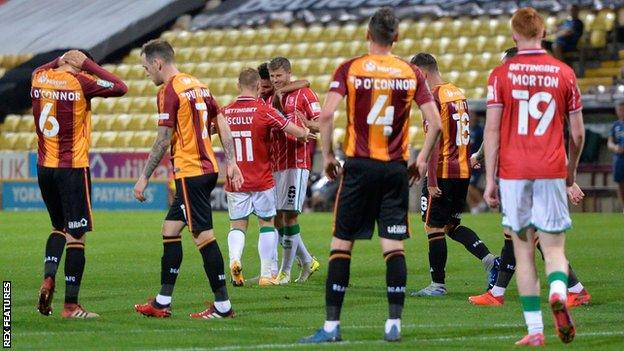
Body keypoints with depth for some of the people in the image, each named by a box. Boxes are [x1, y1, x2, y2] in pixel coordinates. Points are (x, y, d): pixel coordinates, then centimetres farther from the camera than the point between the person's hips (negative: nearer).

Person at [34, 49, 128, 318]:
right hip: (73, 168, -6)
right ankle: (70, 306, -2)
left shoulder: (40, 78, 4)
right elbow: (120, 88, -8)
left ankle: (48, 278, 1)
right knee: (77, 235, -1)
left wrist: (60, 61, 17)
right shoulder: (80, 82, -13)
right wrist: (88, 65, -4)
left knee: (59, 227, 24)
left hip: (44, 166, 6)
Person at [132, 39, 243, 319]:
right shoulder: (197, 85, 14)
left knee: (204, 235, -6)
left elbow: (164, 140, -15)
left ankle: (222, 305, -5)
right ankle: (162, 302, 16)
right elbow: (222, 125, 14)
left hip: (190, 173, -9)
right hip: (207, 168, 9)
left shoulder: (169, 91, -12)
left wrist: (144, 177, -9)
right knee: (170, 229, 14)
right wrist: (231, 163, 15)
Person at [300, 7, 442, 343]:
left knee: (341, 244, 3)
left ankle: (331, 324, 1)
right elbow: (435, 122, -1)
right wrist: (422, 160, 11)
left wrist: (327, 156, 0)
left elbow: (326, 115, -12)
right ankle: (394, 323, -1)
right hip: (396, 170, 1)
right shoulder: (411, 73, 3)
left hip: (359, 166, -1)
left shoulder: (349, 69, -2)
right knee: (394, 246, 3)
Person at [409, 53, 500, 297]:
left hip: (443, 173, -9)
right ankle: (490, 260, 2)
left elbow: (434, 142, -19)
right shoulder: (458, 94, 13)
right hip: (463, 171, 9)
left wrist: (431, 181, -19)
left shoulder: (433, 99, -14)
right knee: (452, 225, 17)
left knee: (433, 227, 1)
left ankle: (438, 284, 5)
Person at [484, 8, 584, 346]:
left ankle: (534, 329, 4)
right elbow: (578, 133, 8)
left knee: (523, 250, 7)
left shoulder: (501, 74, 0)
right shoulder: (564, 73, 5)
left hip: (513, 172, 0)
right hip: (551, 172, 0)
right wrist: (571, 171, 23)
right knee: (554, 247, 4)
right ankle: (558, 292, -29)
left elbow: (492, 129, -4)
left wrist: (489, 179, 0)